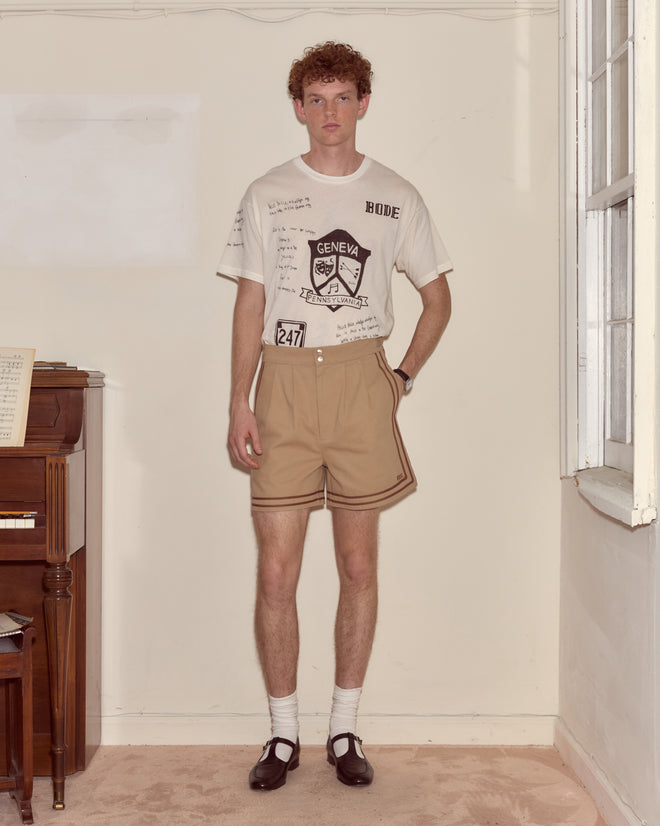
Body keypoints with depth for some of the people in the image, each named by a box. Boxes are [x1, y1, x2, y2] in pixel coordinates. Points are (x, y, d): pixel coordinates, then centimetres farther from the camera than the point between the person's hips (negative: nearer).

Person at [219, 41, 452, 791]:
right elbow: (250, 305, 6)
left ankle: (344, 730, 20)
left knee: (359, 566, 6)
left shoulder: (395, 197, 8)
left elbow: (437, 299, 14)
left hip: (360, 382, 1)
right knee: (276, 572, -2)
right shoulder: (267, 195, 8)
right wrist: (239, 404, -2)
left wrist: (402, 377, 3)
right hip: (285, 383, 0)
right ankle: (283, 735, 13)